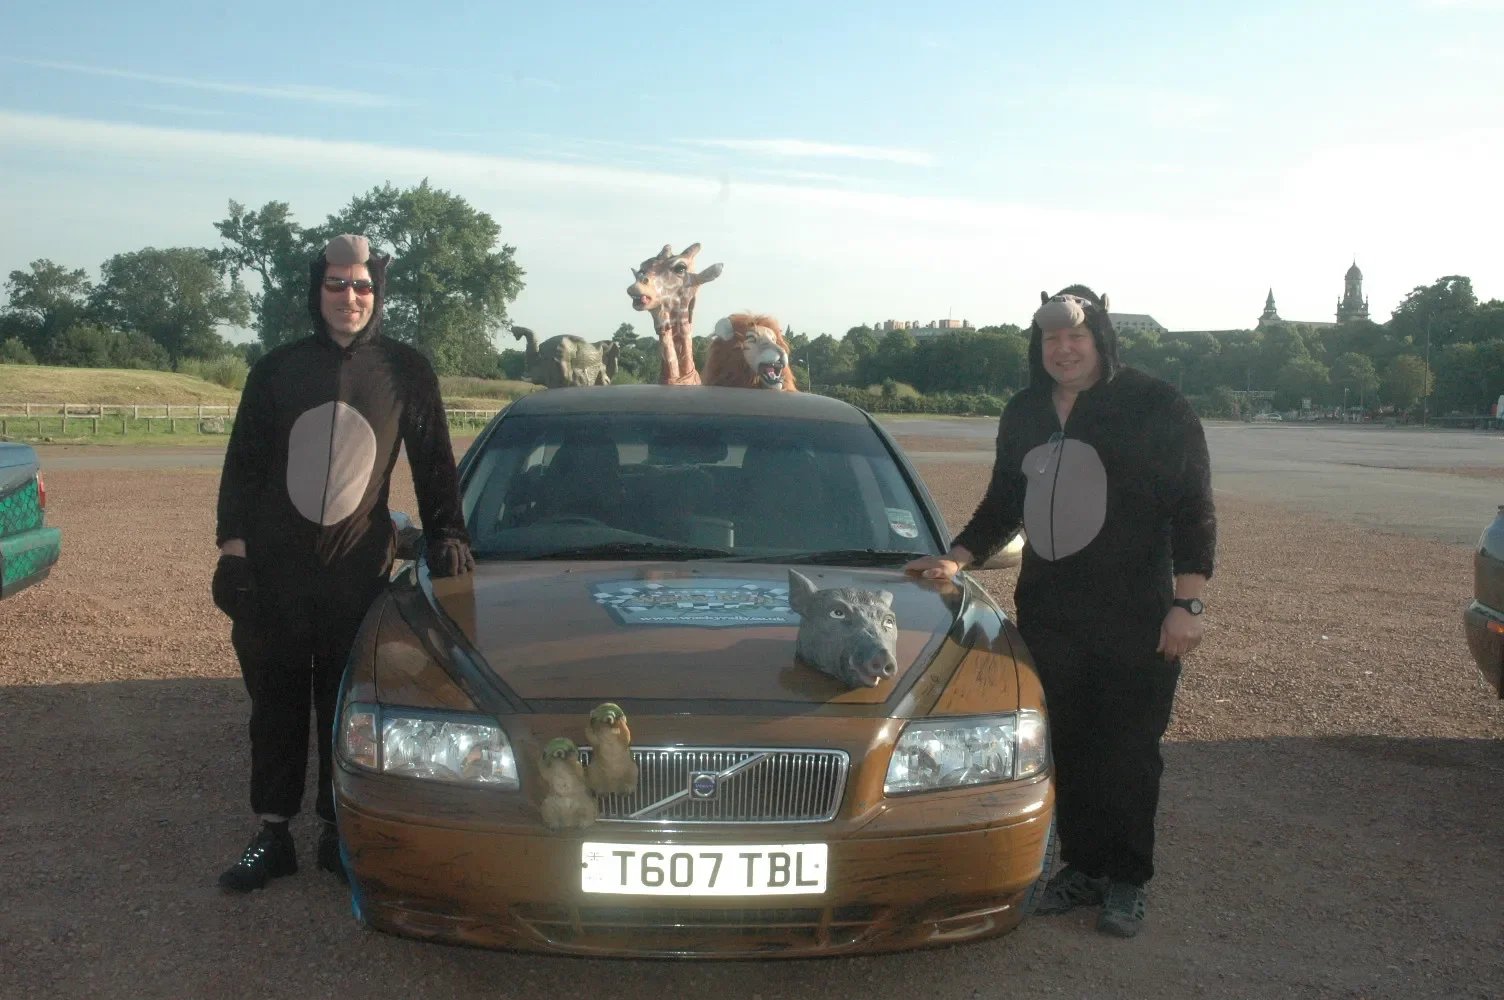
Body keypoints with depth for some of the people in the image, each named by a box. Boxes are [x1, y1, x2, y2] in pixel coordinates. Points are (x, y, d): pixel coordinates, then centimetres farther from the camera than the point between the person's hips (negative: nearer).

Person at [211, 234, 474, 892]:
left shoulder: (405, 372, 3)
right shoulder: (278, 369, 6)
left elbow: (433, 463, 8)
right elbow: (242, 465, 7)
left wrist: (446, 535, 0)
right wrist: (233, 549, 0)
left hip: (358, 570, -1)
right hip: (273, 569, 2)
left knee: (347, 709, 5)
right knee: (276, 706, 8)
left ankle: (337, 832, 17)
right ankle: (272, 836, 18)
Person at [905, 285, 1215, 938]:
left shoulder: (1155, 406, -4)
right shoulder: (1025, 414, 12)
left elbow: (1193, 509, -6)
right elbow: (1003, 503, 22)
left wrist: (1187, 602, -13)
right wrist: (956, 559, 11)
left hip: (1136, 615, -4)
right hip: (1047, 610, 5)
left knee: (1128, 751, 2)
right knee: (1067, 748, 8)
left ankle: (1126, 881, 17)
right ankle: (1081, 866, 23)